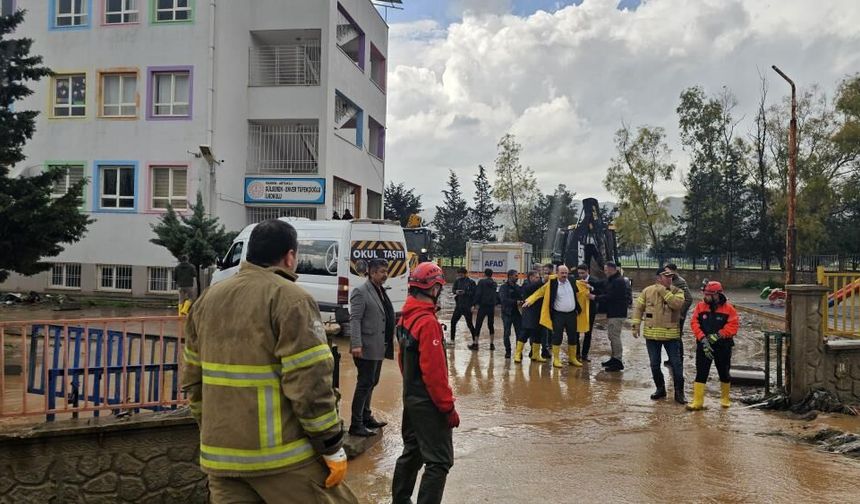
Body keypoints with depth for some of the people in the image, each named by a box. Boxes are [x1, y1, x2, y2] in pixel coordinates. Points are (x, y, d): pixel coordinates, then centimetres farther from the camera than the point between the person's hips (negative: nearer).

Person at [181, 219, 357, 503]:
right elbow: (309, 384, -18)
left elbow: (193, 380, 14)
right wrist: (333, 448, -10)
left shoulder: (208, 299, 11)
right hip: (280, 455, -7)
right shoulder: (290, 298, -12)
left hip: (221, 454, 7)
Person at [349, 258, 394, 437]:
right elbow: (354, 320, -19)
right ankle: (356, 424, 6)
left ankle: (366, 417, 32)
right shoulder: (361, 292, -13)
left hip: (379, 347, 9)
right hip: (367, 348, -9)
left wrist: (389, 342, 17)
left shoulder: (381, 291, 13)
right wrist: (356, 345, -26)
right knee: (364, 385, -3)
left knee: (371, 383, 18)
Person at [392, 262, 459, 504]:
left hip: (411, 397, 10)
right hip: (427, 402, -10)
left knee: (413, 451, 22)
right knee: (439, 461, -4)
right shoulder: (428, 322, -22)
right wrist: (448, 407, -18)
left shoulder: (406, 318, 7)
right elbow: (434, 371, -24)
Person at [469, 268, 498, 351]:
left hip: (483, 306, -5)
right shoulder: (494, 283, 10)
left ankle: (475, 344, -2)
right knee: (491, 325, 14)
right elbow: (496, 295, 15)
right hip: (492, 306, 5)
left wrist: (474, 304, -7)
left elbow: (478, 294, -10)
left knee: (478, 325, 0)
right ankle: (492, 344, 13)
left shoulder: (482, 282, -5)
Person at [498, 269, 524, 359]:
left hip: (517, 313, 4)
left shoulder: (518, 287, 11)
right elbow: (504, 299, -16)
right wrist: (516, 302, -22)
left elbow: (522, 297, 15)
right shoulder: (504, 287, -3)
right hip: (507, 314, -4)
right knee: (506, 333, 1)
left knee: (520, 333, 0)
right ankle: (508, 351, 12)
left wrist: (522, 302, -8)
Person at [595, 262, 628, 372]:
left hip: (617, 314, -10)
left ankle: (618, 361, -3)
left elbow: (610, 297, -20)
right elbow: (605, 293, 14)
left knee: (615, 336, -8)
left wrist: (595, 297, -15)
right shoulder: (611, 280, 17)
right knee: (611, 336, 14)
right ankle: (614, 358, 23)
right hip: (611, 312, 10)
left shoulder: (619, 281, -15)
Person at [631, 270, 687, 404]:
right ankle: (660, 389, 28)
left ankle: (679, 392, 12)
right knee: (654, 364, 11)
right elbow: (638, 307, 4)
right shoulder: (647, 291, 0)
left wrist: (664, 291, -21)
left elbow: (677, 304, -23)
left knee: (676, 364, 1)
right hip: (652, 334, 2)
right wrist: (636, 325, -2)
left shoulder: (677, 291, -3)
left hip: (671, 334, -1)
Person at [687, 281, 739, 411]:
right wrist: (703, 338, -17)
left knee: (724, 373, 14)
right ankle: (697, 402, 0)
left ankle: (725, 399, 34)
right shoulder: (700, 306, 0)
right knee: (701, 373, -2)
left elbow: (732, 327, -12)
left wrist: (717, 335, -21)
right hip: (703, 346, 1)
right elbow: (694, 323, -6)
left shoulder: (728, 308, -6)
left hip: (723, 346, -1)